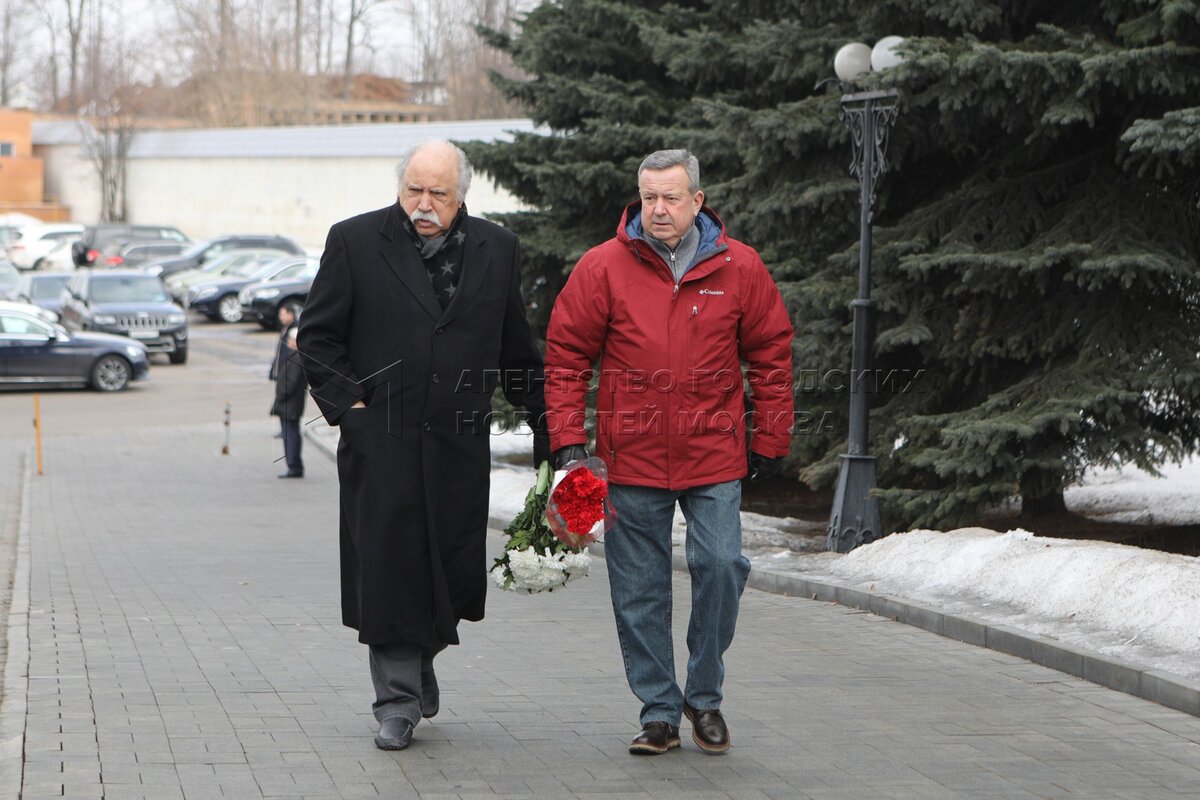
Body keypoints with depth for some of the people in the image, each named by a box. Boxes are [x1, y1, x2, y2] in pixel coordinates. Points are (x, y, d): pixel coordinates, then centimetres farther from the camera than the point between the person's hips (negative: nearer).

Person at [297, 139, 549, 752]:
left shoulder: (496, 251, 8)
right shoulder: (354, 242, 1)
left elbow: (517, 349, 15)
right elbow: (317, 335, 5)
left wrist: (544, 422, 13)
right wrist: (346, 403, -6)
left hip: (459, 446, 2)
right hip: (381, 440, -2)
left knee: (453, 570, 5)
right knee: (387, 568, -2)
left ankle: (418, 661, 32)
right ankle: (398, 700, 6)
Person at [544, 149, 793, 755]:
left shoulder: (738, 268, 2)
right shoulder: (603, 268, -1)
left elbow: (771, 356, 9)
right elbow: (566, 356, 3)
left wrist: (769, 443, 7)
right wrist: (568, 441, -4)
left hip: (714, 458, 0)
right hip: (632, 460, 0)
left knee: (721, 564, -10)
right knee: (639, 591, 4)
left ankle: (705, 698, 10)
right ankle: (659, 712, 16)